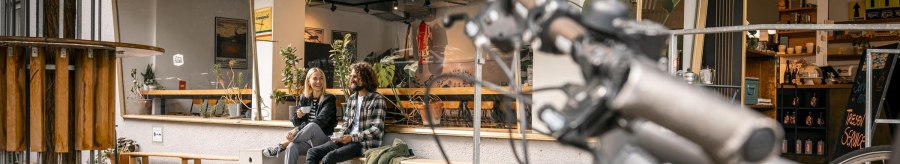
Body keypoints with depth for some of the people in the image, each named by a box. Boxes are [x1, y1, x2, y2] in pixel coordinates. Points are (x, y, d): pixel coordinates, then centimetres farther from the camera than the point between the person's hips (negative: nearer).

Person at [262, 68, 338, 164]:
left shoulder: (329, 99, -2)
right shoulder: (304, 98, 12)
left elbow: (320, 121, -17)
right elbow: (297, 123, 15)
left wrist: (297, 130, -28)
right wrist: (298, 116, -10)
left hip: (323, 141, -3)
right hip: (306, 140, 4)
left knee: (312, 126, -37)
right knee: (291, 147, -33)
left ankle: (281, 146, -27)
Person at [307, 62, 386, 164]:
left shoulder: (377, 99, -7)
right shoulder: (352, 98, 16)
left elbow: (377, 129, -14)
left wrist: (352, 137, -19)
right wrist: (340, 135, 0)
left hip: (364, 143, -8)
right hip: (347, 140, 8)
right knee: (312, 152, -11)